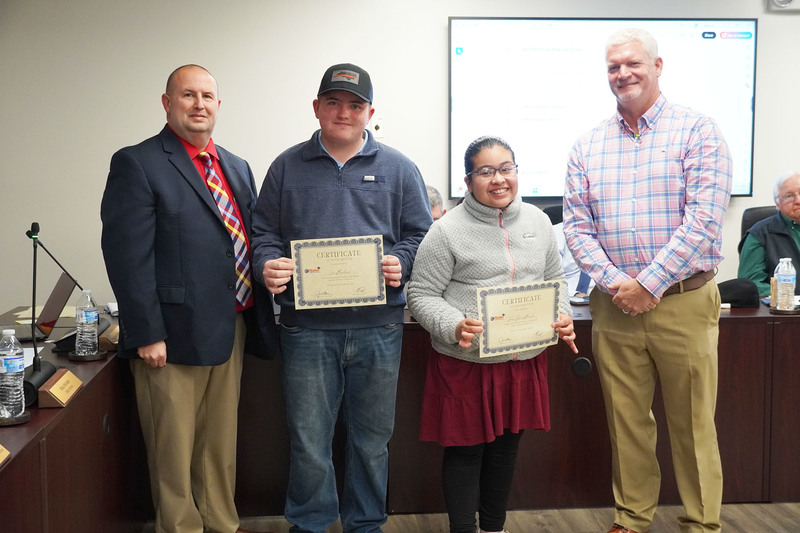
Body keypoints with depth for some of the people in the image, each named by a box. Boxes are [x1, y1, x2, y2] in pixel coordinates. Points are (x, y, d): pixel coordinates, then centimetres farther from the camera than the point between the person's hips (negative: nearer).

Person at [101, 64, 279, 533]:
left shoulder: (237, 168, 14)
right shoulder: (137, 164, -8)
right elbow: (127, 256, -14)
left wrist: (262, 318, 8)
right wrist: (147, 334, -18)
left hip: (231, 330, 7)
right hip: (174, 335, -6)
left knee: (222, 443, 18)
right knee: (174, 450, 6)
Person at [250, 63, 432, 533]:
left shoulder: (398, 169, 8)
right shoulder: (287, 167, 9)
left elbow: (421, 235, 7)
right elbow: (265, 233, 9)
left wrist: (401, 263, -13)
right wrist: (268, 265, -11)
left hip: (378, 326, 1)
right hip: (307, 325, 0)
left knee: (372, 437, 11)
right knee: (308, 438, 5)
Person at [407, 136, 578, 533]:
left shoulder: (538, 221, 8)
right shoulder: (447, 231, -10)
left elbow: (554, 281, 16)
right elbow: (421, 295, -8)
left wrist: (562, 317, -2)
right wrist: (454, 326, -25)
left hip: (524, 359, 5)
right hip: (465, 362, -5)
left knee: (506, 446, 17)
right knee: (465, 450, 5)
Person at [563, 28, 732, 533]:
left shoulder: (697, 131, -3)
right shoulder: (588, 145, 9)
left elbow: (704, 219, -12)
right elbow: (576, 224, 5)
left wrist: (649, 284, -15)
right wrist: (614, 282, -10)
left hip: (684, 302, -3)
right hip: (614, 304, 4)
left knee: (693, 424, 5)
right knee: (626, 421, 11)